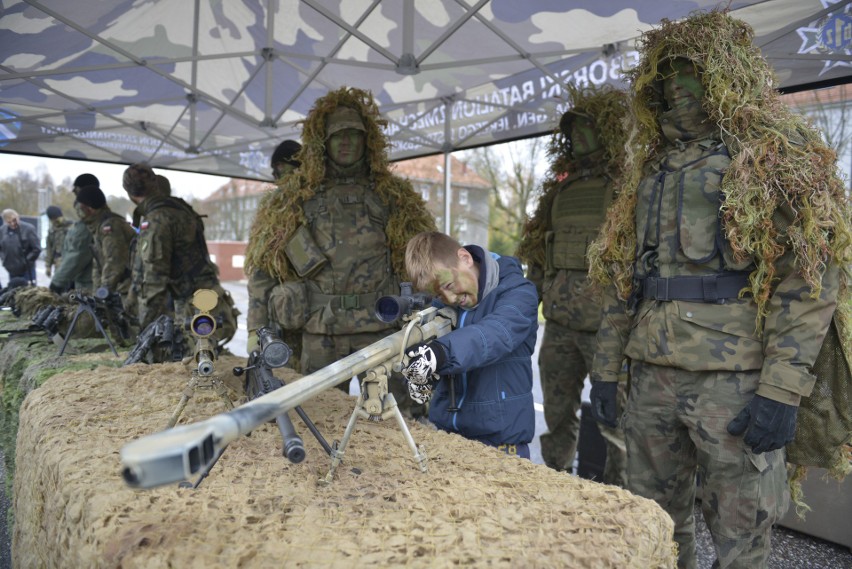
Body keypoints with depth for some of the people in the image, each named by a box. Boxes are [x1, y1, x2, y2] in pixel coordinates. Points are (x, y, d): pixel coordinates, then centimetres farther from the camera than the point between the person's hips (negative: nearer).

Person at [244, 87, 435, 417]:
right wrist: (258, 329, 3)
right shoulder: (290, 200, 10)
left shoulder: (395, 197, 10)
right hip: (318, 332, 1)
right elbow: (263, 268, 9)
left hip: (382, 330, 0)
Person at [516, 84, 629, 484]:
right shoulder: (562, 186, 16)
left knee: (615, 418, 5)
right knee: (558, 415, 16)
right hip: (559, 324, 6)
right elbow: (538, 248, 20)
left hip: (607, 325, -6)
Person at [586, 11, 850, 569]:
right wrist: (606, 367, 13)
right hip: (653, 376, 6)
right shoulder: (652, 169, 18)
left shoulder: (775, 154, -1)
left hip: (733, 381, -6)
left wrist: (783, 390, -17)